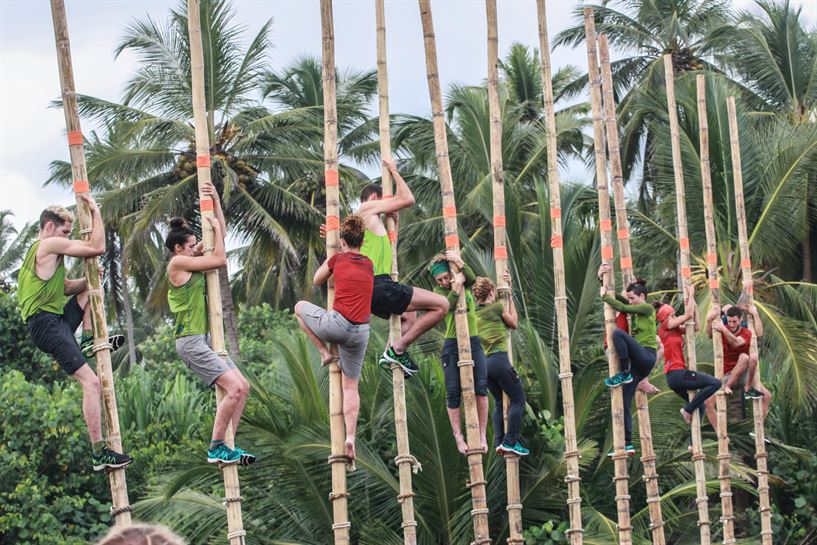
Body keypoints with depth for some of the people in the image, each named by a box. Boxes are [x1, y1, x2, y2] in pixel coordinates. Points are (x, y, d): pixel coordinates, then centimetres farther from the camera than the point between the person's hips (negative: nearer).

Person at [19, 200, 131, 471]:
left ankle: (88, 340, 12)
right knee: (91, 382, -20)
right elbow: (98, 247, -13)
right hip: (46, 324, -10)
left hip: (56, 321, 10)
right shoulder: (51, 245, -10)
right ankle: (99, 453, -21)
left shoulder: (41, 251, 21)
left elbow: (64, 288, 28)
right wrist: (95, 211, -5)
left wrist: (89, 278, 10)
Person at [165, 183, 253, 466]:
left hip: (204, 338, 10)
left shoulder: (189, 260, 16)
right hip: (190, 340, -10)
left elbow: (220, 235, 21)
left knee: (242, 387, 7)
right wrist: (215, 228, -1)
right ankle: (216, 448, -12)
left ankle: (224, 446, 8)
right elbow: (220, 259, -12)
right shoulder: (178, 263, -10)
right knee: (234, 388, -18)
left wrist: (216, 202, 13)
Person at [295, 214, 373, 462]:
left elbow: (317, 281, 21)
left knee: (300, 307, 26)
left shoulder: (337, 259, 2)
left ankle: (324, 352, 20)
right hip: (361, 332, 4)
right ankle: (350, 438, 0)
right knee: (351, 386, 12)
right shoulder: (369, 264, 12)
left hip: (337, 323, -4)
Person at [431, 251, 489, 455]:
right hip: (452, 345, -1)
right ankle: (458, 436, 4)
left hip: (473, 342, 1)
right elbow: (448, 305, -16)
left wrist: (459, 263, -24)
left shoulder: (466, 284, 10)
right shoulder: (439, 291, 5)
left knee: (480, 387, -14)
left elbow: (472, 278, -14)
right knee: (453, 392, -5)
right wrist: (456, 287, -25)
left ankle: (482, 435, -8)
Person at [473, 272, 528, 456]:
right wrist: (509, 297, 13)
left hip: (484, 362, 7)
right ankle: (510, 441, -7)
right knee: (518, 399, 1)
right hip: (499, 359, -7)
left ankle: (499, 441, 10)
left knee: (499, 402, 18)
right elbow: (514, 323, 10)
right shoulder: (497, 307, -5)